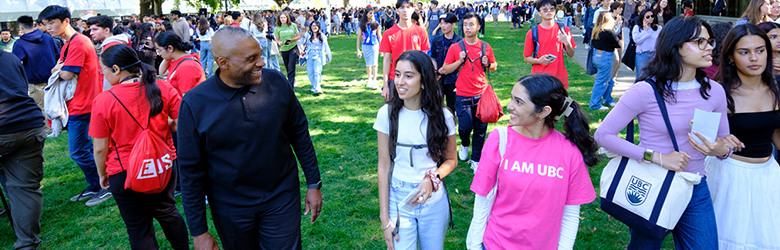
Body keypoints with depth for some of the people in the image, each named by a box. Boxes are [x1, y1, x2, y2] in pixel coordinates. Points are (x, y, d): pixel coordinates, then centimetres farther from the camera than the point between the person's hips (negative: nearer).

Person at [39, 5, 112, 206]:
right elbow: (55, 71, 17)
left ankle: (105, 188, 4)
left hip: (82, 105, -10)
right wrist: (59, 68, -4)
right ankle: (94, 187, 25)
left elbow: (66, 74, -19)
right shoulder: (68, 44, 16)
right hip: (79, 104, 10)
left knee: (78, 151, -6)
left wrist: (59, 69, 0)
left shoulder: (78, 43, -17)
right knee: (85, 148, 15)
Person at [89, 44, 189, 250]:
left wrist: (102, 175, 7)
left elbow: (100, 149, -10)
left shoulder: (103, 101, -17)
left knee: (139, 228, 14)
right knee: (167, 211, 26)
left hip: (125, 174, -3)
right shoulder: (163, 90, -11)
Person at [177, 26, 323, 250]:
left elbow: (299, 133, 1)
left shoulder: (276, 82, -11)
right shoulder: (195, 104, -14)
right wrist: (198, 231, -4)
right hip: (231, 210, 0)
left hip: (282, 200, 0)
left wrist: (314, 184, 3)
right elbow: (191, 171, -7)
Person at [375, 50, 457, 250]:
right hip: (398, 198, -1)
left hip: (434, 199, 1)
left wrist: (432, 180, -18)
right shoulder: (387, 113, -10)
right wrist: (384, 217, -6)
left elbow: (451, 160, 3)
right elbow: (383, 166, -6)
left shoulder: (442, 116, -10)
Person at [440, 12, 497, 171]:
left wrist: (488, 64, -6)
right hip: (463, 96, -2)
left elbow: (494, 67, 16)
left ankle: (476, 160, 20)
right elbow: (445, 70, 1)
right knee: (465, 126, -9)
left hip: (481, 94, 2)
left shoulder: (486, 47, 4)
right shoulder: (455, 47, -1)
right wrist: (459, 61, -12)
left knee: (480, 129, 5)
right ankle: (465, 144, 27)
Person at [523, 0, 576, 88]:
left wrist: (567, 44, -13)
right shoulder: (532, 33, -2)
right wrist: (539, 60, -17)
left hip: (559, 77, 2)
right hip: (539, 79, -2)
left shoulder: (563, 29, 5)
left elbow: (571, 55, 8)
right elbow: (526, 58, 2)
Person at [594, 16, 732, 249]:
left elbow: (725, 141, 11)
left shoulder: (714, 91, -1)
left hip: (696, 191, 4)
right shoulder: (646, 91, -17)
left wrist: (721, 150, -14)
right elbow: (603, 135, -18)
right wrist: (657, 157, -22)